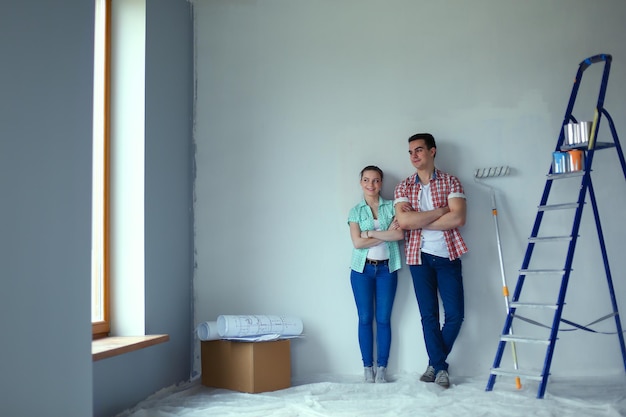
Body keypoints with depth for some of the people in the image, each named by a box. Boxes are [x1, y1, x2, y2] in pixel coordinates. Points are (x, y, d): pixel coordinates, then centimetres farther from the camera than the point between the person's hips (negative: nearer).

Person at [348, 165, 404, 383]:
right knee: (365, 319, 3)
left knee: (384, 319, 3)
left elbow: (399, 234, -9)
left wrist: (371, 233, -12)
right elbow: (357, 242, -9)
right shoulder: (355, 211, 3)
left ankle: (382, 368, 11)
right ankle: (367, 367, 12)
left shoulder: (391, 206, 5)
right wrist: (386, 234, -10)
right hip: (362, 269, 0)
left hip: (387, 269, 0)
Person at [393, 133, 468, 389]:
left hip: (448, 256, 0)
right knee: (429, 315, 3)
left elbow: (458, 218, -13)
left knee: (455, 315, -1)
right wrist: (441, 210, -11)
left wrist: (418, 221, -13)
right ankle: (440, 367, 18)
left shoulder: (451, 182, 2)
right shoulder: (403, 187, 5)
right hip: (419, 256, 1)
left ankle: (435, 363, 19)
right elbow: (404, 221, -12)